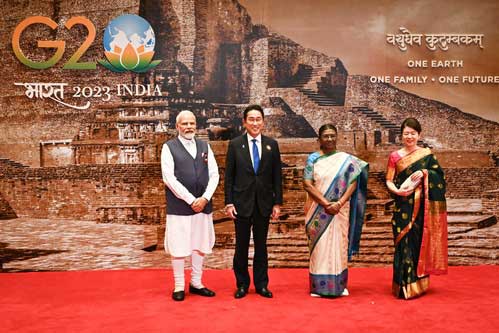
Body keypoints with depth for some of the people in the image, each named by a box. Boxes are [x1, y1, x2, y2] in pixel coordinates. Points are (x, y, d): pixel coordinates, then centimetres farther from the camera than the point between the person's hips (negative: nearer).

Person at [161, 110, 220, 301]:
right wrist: (191, 200, -13)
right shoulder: (169, 147, -2)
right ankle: (179, 286, 15)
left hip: (203, 205, 4)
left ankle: (196, 283, 24)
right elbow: (169, 178, -11)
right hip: (179, 206, -4)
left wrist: (204, 198, -7)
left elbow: (214, 175, 7)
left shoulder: (205, 147, 11)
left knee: (200, 245, 11)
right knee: (179, 246, 1)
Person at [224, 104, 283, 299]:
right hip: (242, 203, -1)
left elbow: (277, 176, 5)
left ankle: (261, 284, 21)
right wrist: (229, 202, -5)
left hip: (264, 203, 1)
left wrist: (277, 202, 1)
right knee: (241, 246, 7)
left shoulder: (272, 145, 4)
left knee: (261, 245, 10)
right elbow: (229, 176, 0)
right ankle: (242, 284, 20)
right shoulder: (235, 144, 0)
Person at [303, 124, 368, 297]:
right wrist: (326, 204, -16)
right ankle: (318, 286, 10)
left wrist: (339, 203, -16)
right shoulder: (313, 158, 1)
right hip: (318, 210, -1)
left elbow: (353, 182, -3)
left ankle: (340, 284, 17)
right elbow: (307, 184, -7)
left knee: (339, 245, 5)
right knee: (319, 246, 2)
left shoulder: (346, 159, 4)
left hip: (340, 211, 1)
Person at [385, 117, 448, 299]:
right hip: (403, 206, -1)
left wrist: (424, 172, -16)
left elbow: (439, 173, 0)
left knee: (420, 241, 3)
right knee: (404, 242, -4)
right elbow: (389, 180, 2)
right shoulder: (395, 156, 6)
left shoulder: (426, 154, 9)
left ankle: (419, 282, 16)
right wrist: (396, 190, -17)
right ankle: (405, 286, 2)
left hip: (422, 206, 1)